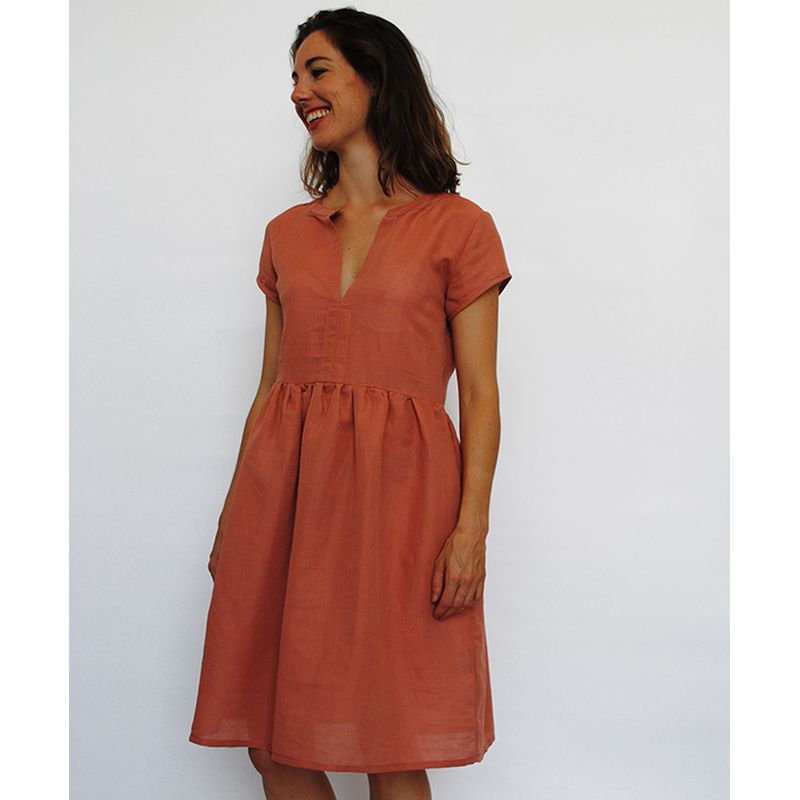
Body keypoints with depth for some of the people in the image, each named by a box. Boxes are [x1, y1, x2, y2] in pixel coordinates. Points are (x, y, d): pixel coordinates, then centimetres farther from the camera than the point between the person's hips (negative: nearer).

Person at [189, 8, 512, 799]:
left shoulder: (458, 228, 3)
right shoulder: (288, 233, 15)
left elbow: (479, 395, -1)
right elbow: (271, 385, 15)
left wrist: (471, 526, -11)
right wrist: (232, 517, 10)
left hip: (396, 488, -4)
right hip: (284, 484, 4)